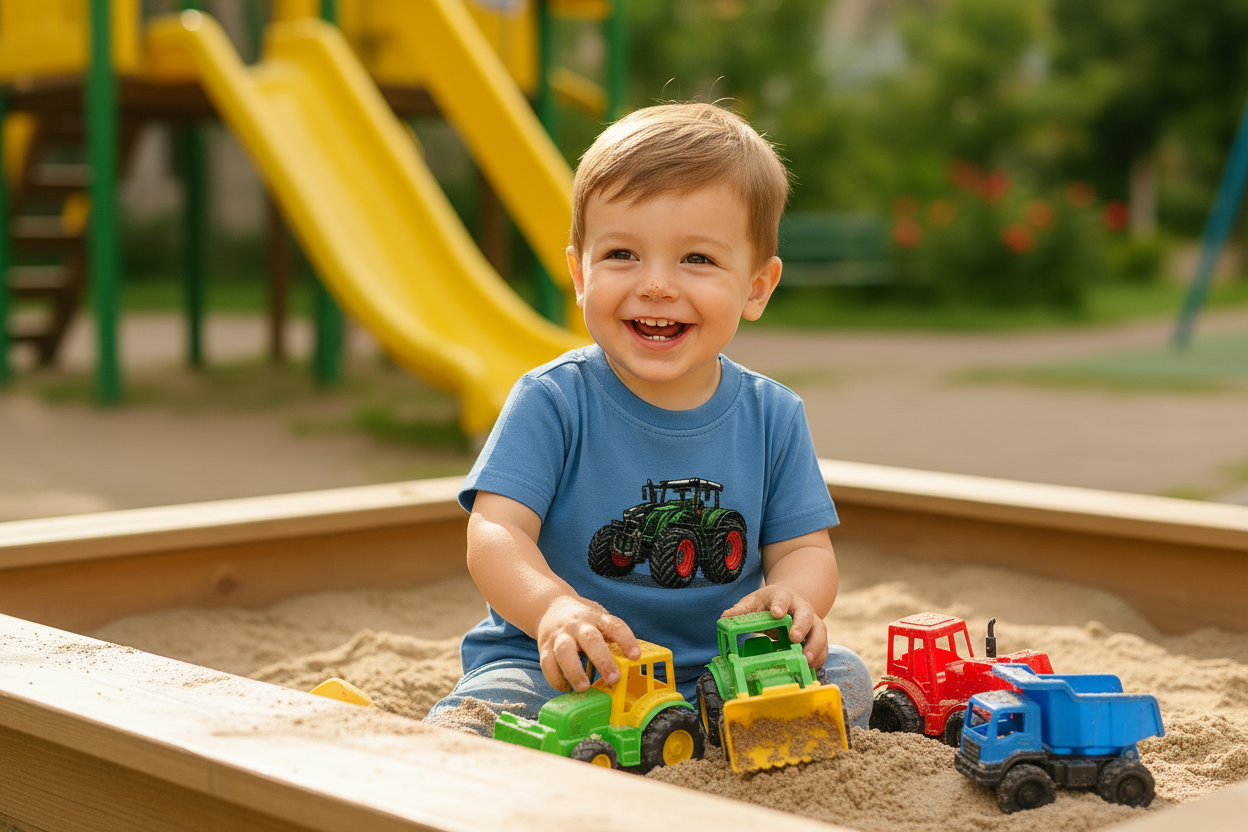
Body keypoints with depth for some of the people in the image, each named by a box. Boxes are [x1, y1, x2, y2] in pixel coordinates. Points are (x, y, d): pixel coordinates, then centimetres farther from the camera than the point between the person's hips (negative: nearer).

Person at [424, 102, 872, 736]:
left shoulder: (772, 417, 1)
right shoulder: (551, 403, -10)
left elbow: (804, 547, 2)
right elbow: (496, 532, -19)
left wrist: (792, 596, -24)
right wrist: (552, 606, -41)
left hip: (713, 670, 4)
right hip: (559, 670, -3)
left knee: (845, 677, -18)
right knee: (458, 736, -30)